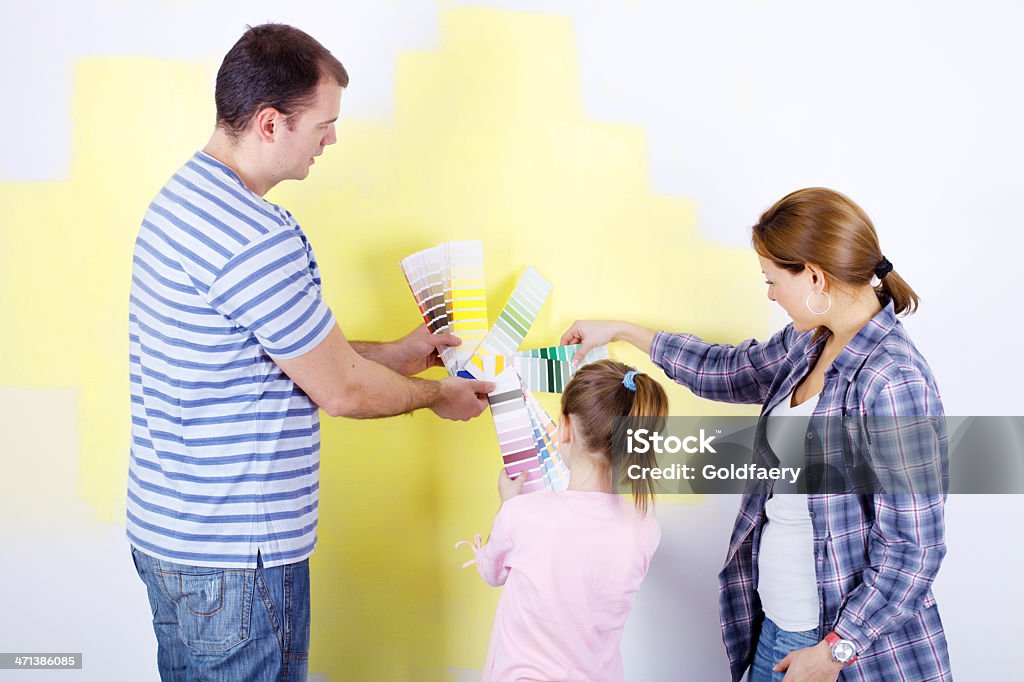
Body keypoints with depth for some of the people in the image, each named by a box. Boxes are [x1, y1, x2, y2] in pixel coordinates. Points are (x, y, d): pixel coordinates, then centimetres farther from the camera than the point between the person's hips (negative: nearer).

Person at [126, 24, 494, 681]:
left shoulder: (184, 195, 7)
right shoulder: (255, 239, -26)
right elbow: (341, 390, -16)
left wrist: (394, 356, 16)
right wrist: (438, 394, 2)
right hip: (233, 557, -10)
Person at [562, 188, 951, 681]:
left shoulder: (893, 385, -23)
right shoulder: (807, 344, 2)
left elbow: (913, 550, -20)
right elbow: (730, 370, 21)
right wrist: (622, 332, 23)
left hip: (855, 641, -7)